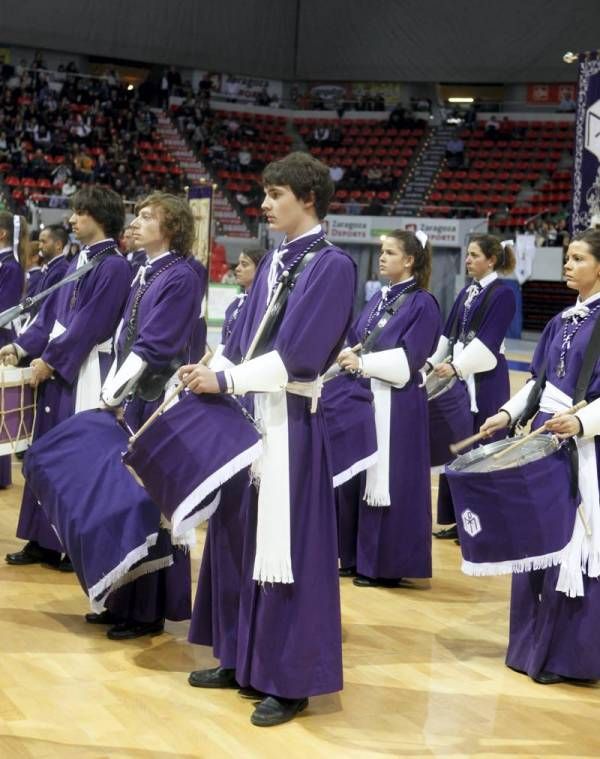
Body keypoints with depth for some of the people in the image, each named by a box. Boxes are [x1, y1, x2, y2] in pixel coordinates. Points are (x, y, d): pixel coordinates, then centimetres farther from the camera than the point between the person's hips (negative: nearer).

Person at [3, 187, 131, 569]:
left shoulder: (114, 266, -12)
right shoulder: (79, 262, 15)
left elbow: (89, 324, -17)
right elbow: (52, 313, 16)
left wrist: (49, 359, -14)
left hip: (85, 374, -9)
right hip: (58, 369, 9)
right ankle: (46, 541, 17)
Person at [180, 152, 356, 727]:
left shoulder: (332, 265, -10)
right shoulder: (272, 263, 14)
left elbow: (297, 355, -17)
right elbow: (247, 338, 15)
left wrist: (223, 381, -17)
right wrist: (209, 372, -2)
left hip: (291, 420, -8)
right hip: (251, 412, 8)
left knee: (287, 545, -3)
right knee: (247, 539, 13)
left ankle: (291, 681, 7)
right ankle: (247, 660, 25)